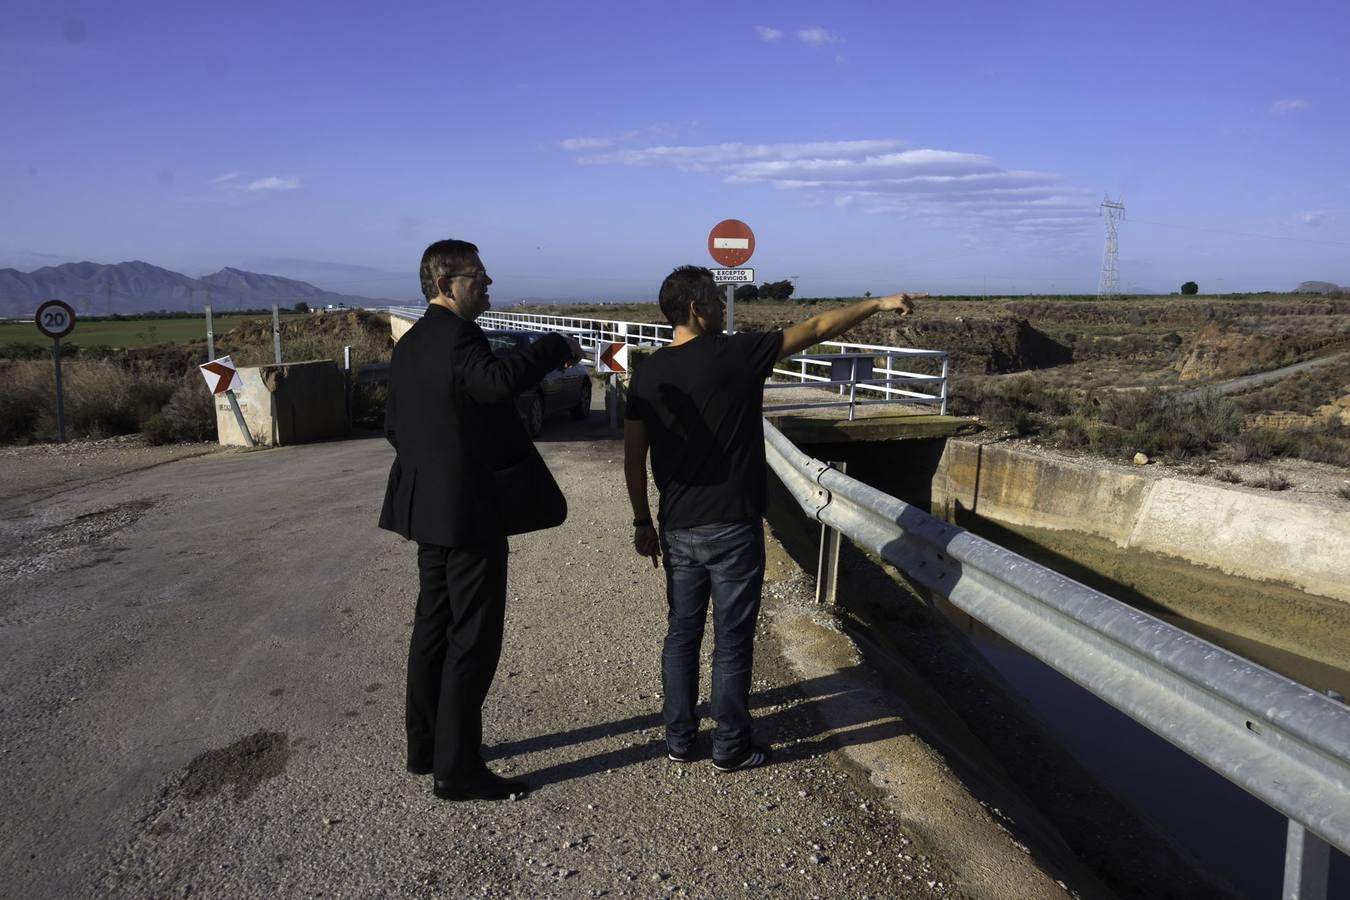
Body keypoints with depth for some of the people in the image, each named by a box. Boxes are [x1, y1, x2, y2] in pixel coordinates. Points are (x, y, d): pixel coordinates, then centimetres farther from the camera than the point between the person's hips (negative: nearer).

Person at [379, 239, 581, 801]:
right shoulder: (456, 337, -18)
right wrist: (556, 348, -26)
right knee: (473, 639, 0)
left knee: (434, 624, 18)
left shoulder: (409, 345, 12)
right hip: (469, 513, -10)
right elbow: (499, 379, -40)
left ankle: (425, 746, 31)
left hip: (428, 510, 10)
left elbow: (394, 426, 17)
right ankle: (457, 770, 9)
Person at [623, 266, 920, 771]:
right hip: (732, 529, -5)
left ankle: (679, 740, 27)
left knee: (681, 634, 16)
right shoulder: (736, 355, -12)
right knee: (732, 642, 7)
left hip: (677, 530, 5)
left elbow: (633, 458, 3)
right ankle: (731, 748, 20)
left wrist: (642, 523, 13)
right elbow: (816, 329, -3)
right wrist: (878, 303, 9)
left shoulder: (648, 373, 1)